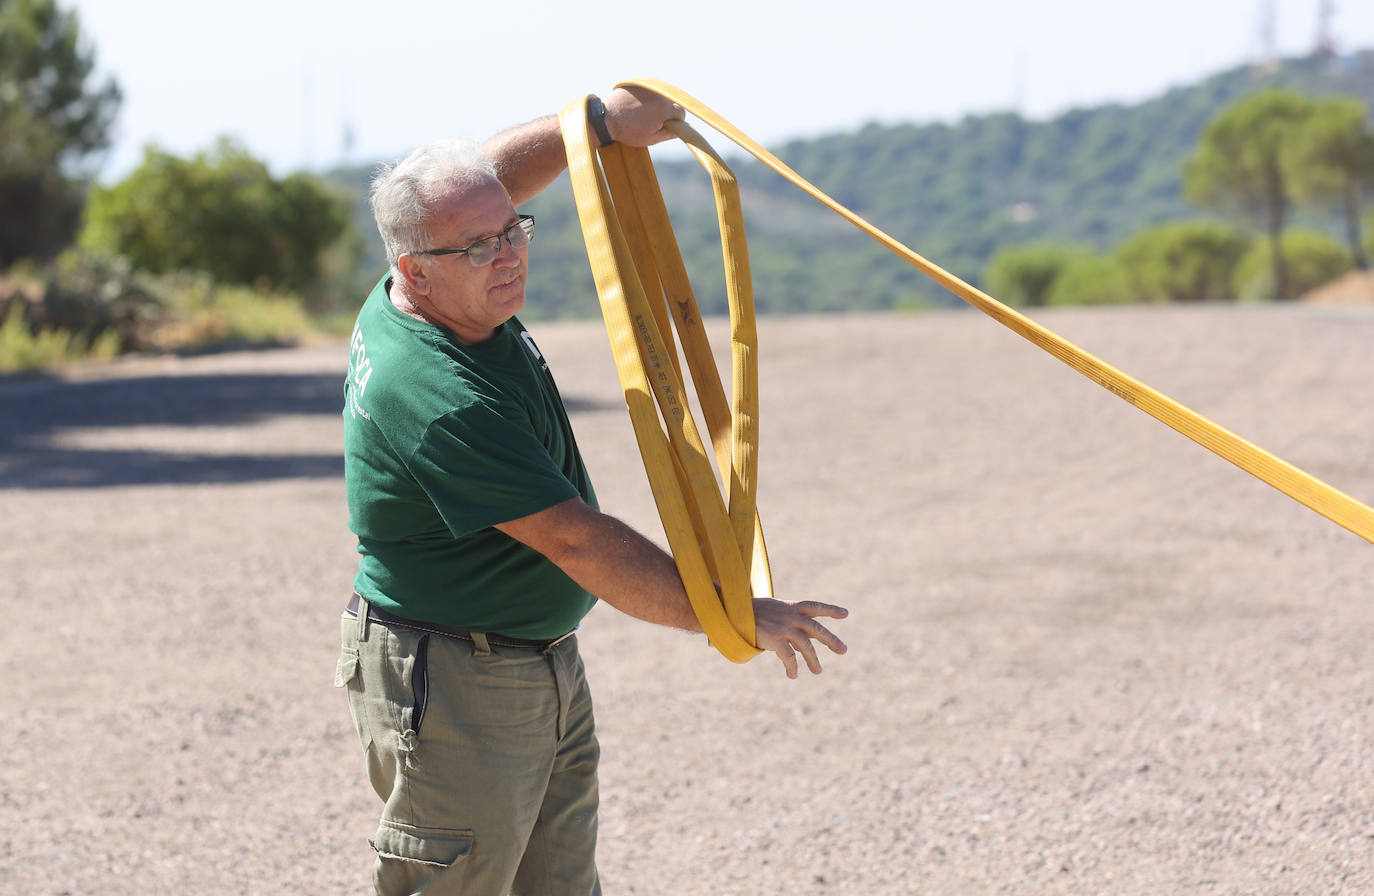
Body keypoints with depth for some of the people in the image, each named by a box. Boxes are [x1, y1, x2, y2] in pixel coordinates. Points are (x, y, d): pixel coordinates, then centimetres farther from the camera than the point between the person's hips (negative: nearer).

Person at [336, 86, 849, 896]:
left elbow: (492, 176, 19)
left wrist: (600, 121, 5)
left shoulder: (407, 302, -1)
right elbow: (578, 540, -28)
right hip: (450, 689, -10)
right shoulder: (438, 398, -29)